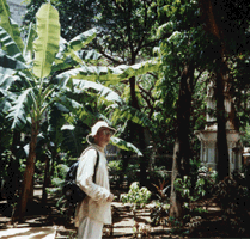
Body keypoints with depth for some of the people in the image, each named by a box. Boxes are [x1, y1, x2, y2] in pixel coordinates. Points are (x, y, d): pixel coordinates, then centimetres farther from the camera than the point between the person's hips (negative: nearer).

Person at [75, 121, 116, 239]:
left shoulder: (100, 154, 21)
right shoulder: (91, 154, -12)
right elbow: (84, 182, -22)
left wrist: (108, 195, 16)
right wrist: (106, 195, -18)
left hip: (99, 210, 10)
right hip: (90, 209, -10)